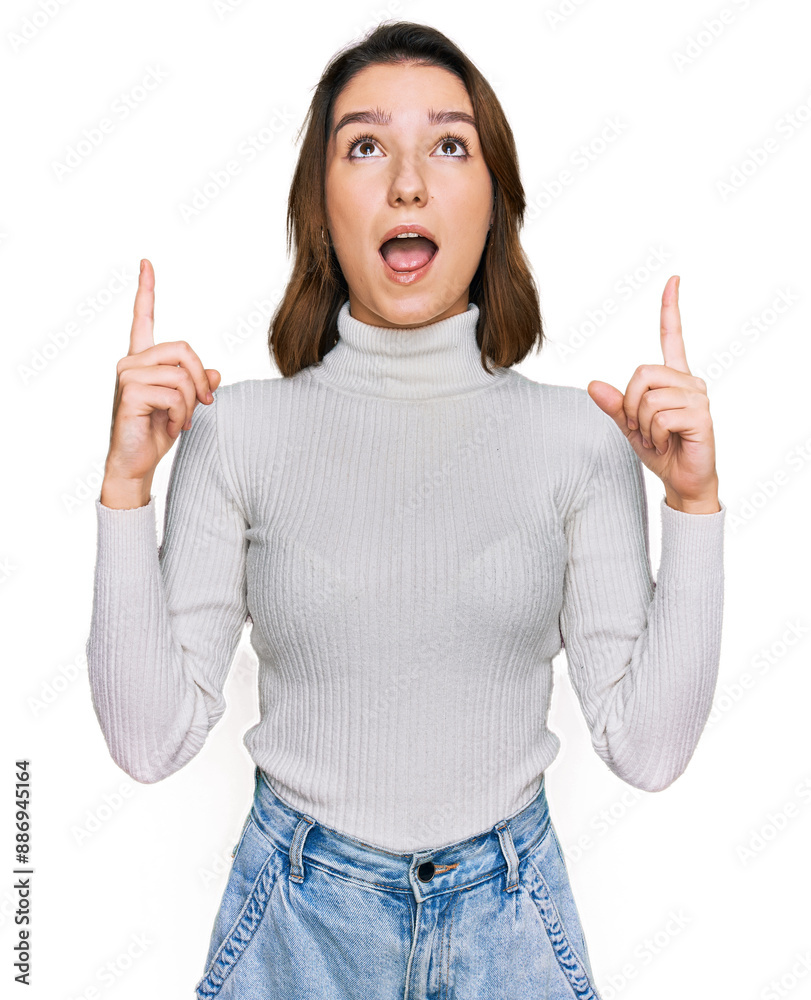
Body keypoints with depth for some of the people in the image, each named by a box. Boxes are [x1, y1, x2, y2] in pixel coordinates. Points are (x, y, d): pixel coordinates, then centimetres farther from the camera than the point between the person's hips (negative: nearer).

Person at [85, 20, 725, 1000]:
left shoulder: (578, 433, -9)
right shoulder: (239, 428, -10)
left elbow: (647, 746, -9)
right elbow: (151, 740, -11)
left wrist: (695, 504, -16)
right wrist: (126, 483, -18)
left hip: (507, 913, 1)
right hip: (299, 914, 0)